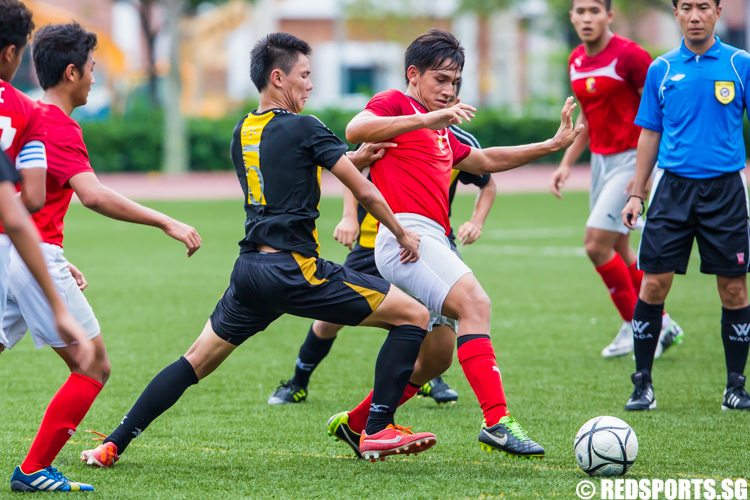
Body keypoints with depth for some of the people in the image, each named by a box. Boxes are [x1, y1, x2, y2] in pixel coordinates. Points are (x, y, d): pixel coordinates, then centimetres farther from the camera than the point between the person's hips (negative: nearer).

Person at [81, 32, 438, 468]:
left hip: (250, 268, 7)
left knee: (197, 362, 18)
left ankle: (113, 445, 12)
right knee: (413, 315, 0)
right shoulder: (303, 128, -6)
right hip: (294, 268, -7)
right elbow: (363, 190, -4)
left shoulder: (242, 133, 15)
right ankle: (379, 431, -5)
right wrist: (402, 234, 10)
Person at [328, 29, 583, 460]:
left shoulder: (440, 132, 29)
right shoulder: (395, 103, 3)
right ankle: (497, 422, -38)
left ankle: (356, 424, 29)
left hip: (432, 241, 10)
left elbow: (487, 161, 41)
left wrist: (553, 145, 36)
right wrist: (425, 118, -26)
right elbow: (355, 130, -18)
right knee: (474, 303, -27)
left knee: (437, 357, 14)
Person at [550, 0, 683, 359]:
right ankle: (660, 324, 24)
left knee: (597, 245, -13)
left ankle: (634, 328, 3)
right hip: (600, 160, 8)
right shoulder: (576, 61, 8)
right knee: (617, 250, 10)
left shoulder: (629, 56, -17)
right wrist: (566, 164, 14)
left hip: (631, 158, -8)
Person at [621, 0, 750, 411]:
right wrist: (636, 194, 9)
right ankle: (642, 384, 7)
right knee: (654, 284, -4)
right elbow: (650, 134, 13)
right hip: (673, 187, 1)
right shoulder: (662, 69, 8)